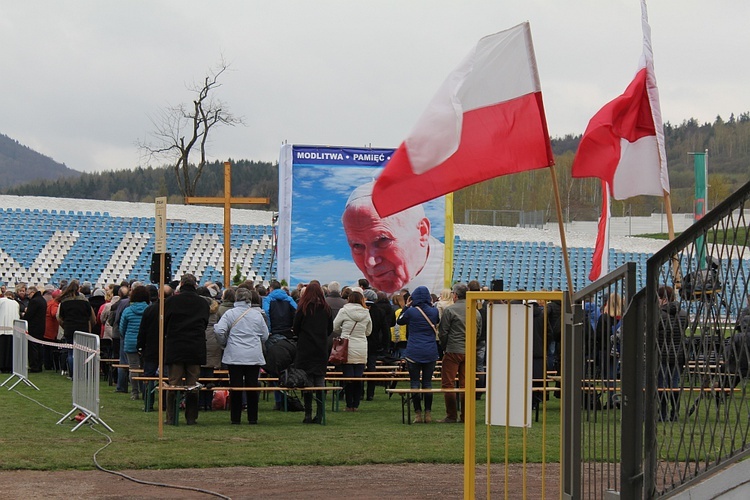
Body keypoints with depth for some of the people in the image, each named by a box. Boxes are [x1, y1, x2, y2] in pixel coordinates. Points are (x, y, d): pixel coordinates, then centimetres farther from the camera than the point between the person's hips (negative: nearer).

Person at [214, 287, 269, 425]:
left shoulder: (230, 313, -2)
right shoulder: (257, 314, 5)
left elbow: (219, 330, -11)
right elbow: (265, 335, 10)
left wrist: (224, 343, 8)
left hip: (234, 356, -1)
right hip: (254, 356, 1)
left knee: (235, 387, 3)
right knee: (252, 387, 5)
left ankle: (236, 418, 5)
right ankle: (252, 418, 7)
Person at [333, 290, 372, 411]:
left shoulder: (344, 311, -4)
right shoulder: (366, 313, 4)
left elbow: (334, 328, 2)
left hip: (347, 349, -2)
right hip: (361, 350, 2)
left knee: (348, 377, 1)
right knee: (358, 378, 6)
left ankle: (349, 405, 2)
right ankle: (356, 405, 6)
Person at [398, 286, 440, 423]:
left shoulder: (411, 311, -8)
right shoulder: (434, 311, 0)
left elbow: (399, 321, 10)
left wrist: (406, 306, 13)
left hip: (413, 352, -3)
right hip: (431, 352, 3)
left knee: (415, 382, 2)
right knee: (427, 382, 8)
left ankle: (418, 413, -2)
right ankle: (428, 413, 6)